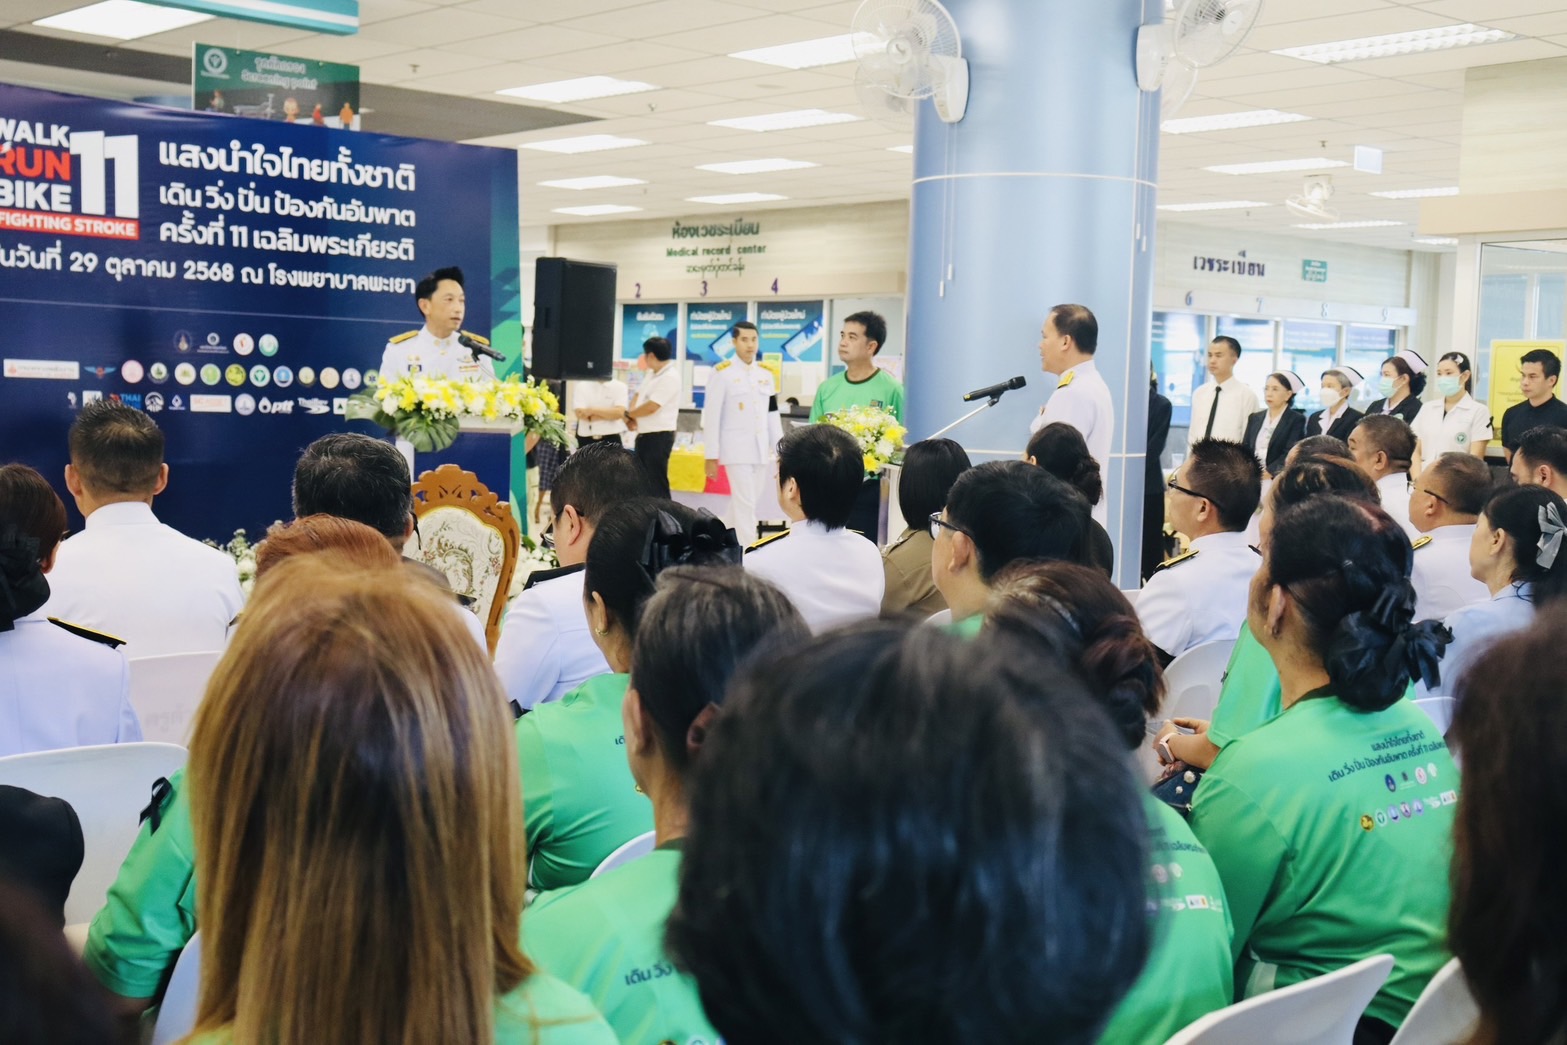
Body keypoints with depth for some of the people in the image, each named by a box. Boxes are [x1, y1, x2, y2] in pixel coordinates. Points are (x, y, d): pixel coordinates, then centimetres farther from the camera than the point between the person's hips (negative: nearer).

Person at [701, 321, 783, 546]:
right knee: (745, 504, -7)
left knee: (755, 502, 10)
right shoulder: (722, 373, -6)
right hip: (737, 449, -6)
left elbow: (773, 415, 14)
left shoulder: (766, 374, 11)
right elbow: (712, 417, -7)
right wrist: (711, 456, -9)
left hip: (762, 449, 6)